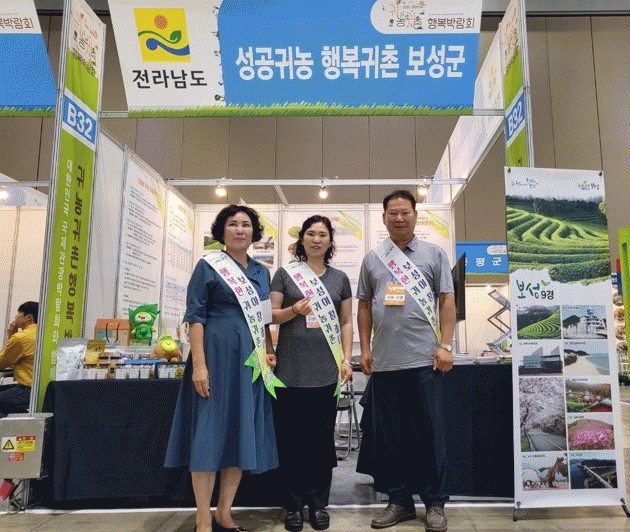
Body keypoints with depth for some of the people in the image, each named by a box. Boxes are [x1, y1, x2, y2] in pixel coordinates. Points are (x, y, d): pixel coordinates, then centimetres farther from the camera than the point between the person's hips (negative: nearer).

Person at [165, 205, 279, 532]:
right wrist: (199, 364, -15)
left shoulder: (262, 272, 15)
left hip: (251, 361, 6)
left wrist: (270, 352, 6)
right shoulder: (208, 266, -1)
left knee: (243, 433, 8)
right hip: (217, 355, -5)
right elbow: (195, 317, -7)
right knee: (210, 431, -2)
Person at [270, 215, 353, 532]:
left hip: (326, 371, 2)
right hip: (291, 369, -1)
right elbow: (271, 315, 5)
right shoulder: (285, 274, 7)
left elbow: (346, 322, 13)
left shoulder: (340, 279, 13)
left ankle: (319, 502, 19)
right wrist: (294, 310, -14)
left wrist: (346, 359, 4)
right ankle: (294, 503, 15)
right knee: (291, 437, 0)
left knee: (322, 437, 5)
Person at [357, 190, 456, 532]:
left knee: (430, 432, 3)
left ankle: (434, 503, 18)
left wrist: (445, 346, -5)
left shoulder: (434, 254, 7)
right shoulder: (372, 259, 13)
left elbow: (447, 300, 3)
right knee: (390, 435, 9)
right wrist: (365, 348, 5)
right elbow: (364, 306, 13)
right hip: (385, 361, 3)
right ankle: (399, 501, 23)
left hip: (425, 359, -2)